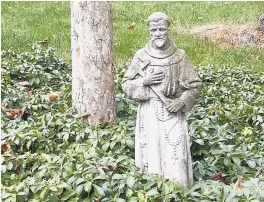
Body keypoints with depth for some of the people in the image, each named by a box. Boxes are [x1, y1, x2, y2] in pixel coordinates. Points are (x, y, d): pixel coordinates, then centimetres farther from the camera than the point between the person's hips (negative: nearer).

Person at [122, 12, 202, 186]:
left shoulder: (179, 56, 2)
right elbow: (126, 85, 7)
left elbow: (195, 84, 6)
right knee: (151, 156, 2)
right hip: (149, 114, 0)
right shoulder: (141, 56, 2)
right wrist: (144, 81, -11)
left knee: (175, 158, -4)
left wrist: (182, 101, -9)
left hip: (173, 114, 0)